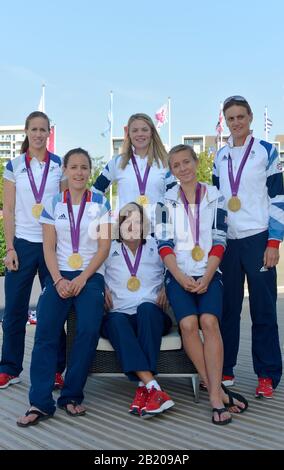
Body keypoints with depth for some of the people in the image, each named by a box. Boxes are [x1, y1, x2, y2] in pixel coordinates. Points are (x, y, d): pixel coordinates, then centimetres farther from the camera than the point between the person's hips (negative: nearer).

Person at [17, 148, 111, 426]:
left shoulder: (100, 203, 6)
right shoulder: (53, 204, 9)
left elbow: (104, 246, 0)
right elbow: (49, 247, 5)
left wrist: (82, 279, -11)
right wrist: (59, 280, -11)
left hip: (90, 275, -1)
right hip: (60, 275, 1)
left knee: (88, 330, -21)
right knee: (45, 331, -17)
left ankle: (71, 396, -6)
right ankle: (40, 402, -12)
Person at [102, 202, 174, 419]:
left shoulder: (156, 247, 17)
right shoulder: (109, 250, 16)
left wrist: (166, 288, 3)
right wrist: (104, 288, -2)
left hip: (152, 315, 0)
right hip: (120, 316, 0)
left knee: (145, 308, -36)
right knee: (116, 319, -35)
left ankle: (144, 389, -40)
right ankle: (153, 388, -47)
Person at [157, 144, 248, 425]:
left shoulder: (215, 197, 8)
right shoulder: (167, 200, 9)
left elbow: (219, 241, 1)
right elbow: (164, 243, 1)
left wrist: (206, 277, -11)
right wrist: (180, 277, -12)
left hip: (208, 274, 0)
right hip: (178, 275, 0)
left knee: (208, 321, -25)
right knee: (188, 323, -23)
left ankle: (214, 395, -20)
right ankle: (217, 392, -12)